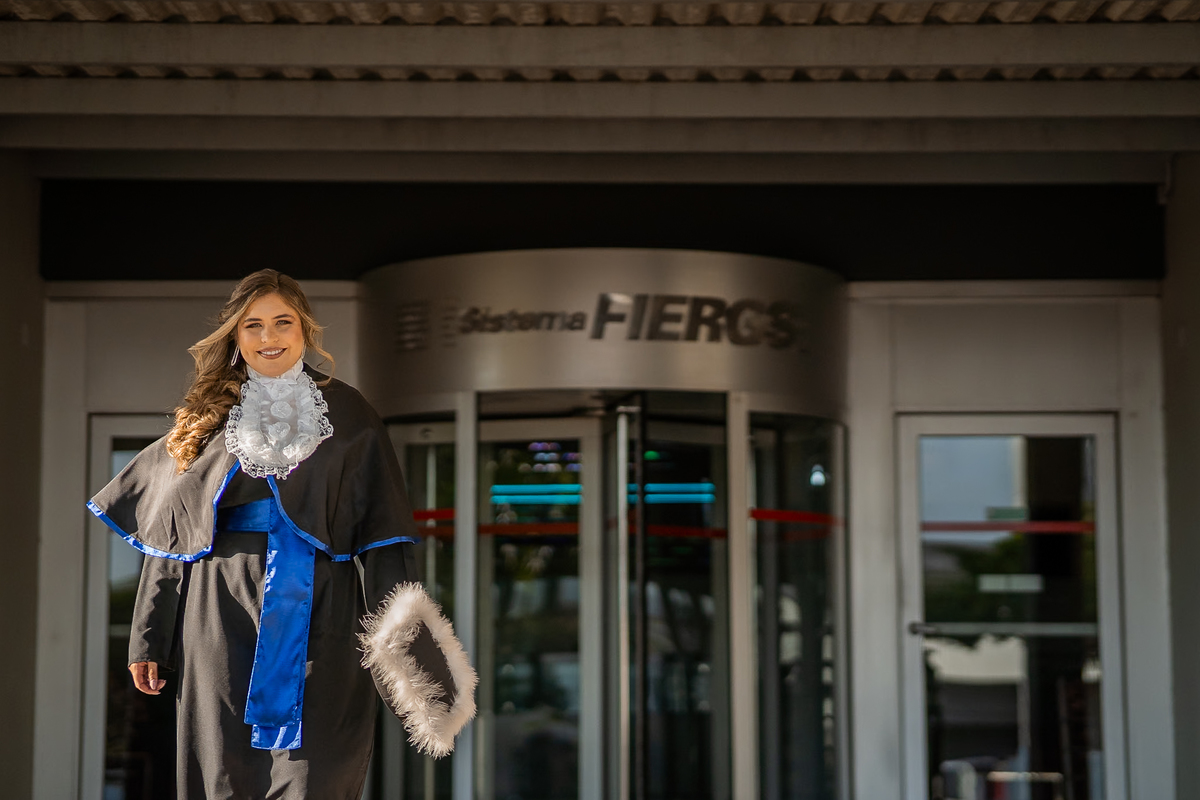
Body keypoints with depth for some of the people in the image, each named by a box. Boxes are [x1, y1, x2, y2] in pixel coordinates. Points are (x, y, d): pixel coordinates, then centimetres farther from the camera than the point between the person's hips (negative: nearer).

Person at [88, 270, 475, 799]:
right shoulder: (208, 418, 12)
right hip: (225, 624, 2)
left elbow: (382, 530, 0)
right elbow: (169, 534, 11)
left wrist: (398, 637, -10)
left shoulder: (347, 417, 6)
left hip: (317, 623, -1)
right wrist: (147, 639, 7)